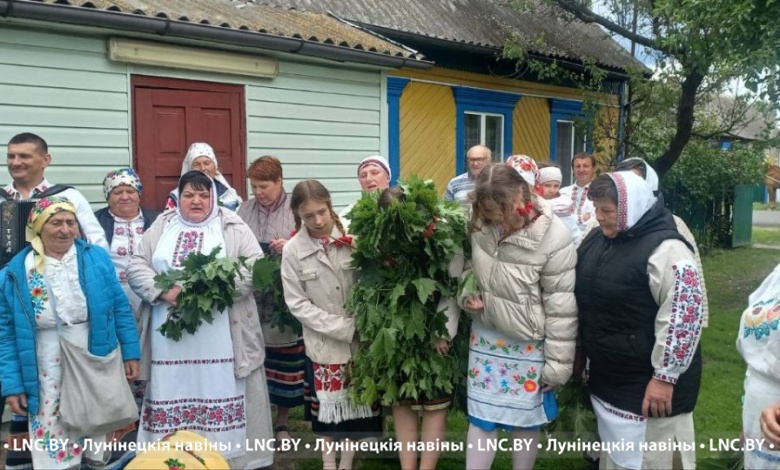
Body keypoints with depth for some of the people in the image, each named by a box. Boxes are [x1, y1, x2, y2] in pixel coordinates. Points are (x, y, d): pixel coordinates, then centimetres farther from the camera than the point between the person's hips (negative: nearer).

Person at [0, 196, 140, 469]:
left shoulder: (98, 259, -4)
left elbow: (121, 309, 2)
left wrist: (131, 353, 1)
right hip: (49, 378, -1)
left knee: (96, 443, 16)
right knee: (53, 444, 6)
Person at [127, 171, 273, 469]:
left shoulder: (233, 228, 4)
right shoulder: (160, 228, 13)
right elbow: (137, 268, 7)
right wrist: (164, 291, -11)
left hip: (220, 336, -2)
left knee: (220, 394, 1)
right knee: (171, 396, 7)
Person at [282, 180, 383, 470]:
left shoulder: (352, 238, -6)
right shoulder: (293, 250, -7)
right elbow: (297, 304, -7)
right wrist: (342, 327, -13)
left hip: (360, 339, 1)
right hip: (323, 343, -1)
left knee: (357, 401, 10)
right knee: (326, 404, 10)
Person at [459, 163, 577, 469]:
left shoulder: (553, 238, -22)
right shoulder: (481, 226, -7)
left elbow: (562, 308, -17)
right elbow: (469, 270, 11)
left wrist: (557, 364, -13)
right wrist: (467, 296, -10)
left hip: (528, 344, -4)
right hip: (486, 336, 4)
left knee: (525, 422, 13)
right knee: (481, 418, 11)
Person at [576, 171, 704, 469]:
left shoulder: (665, 249, -20)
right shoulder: (597, 240, 6)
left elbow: (684, 316, -23)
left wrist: (665, 377, -21)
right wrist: (589, 360, 19)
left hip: (647, 387, -8)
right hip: (607, 379, 8)